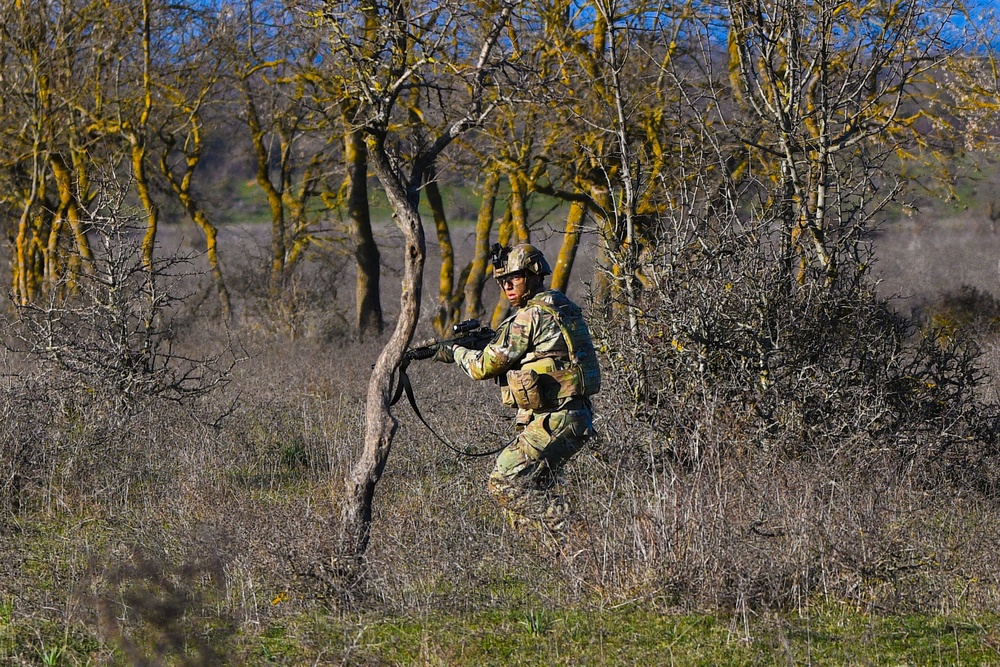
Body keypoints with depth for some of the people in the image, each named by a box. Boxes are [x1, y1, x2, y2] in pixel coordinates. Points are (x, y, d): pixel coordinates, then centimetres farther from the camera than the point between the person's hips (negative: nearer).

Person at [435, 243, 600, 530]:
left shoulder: (530, 317, -14)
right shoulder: (562, 307, 15)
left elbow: (486, 365, -9)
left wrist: (456, 352, 10)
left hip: (553, 423, -10)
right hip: (570, 420, 10)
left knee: (504, 483, -11)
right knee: (529, 486, 17)